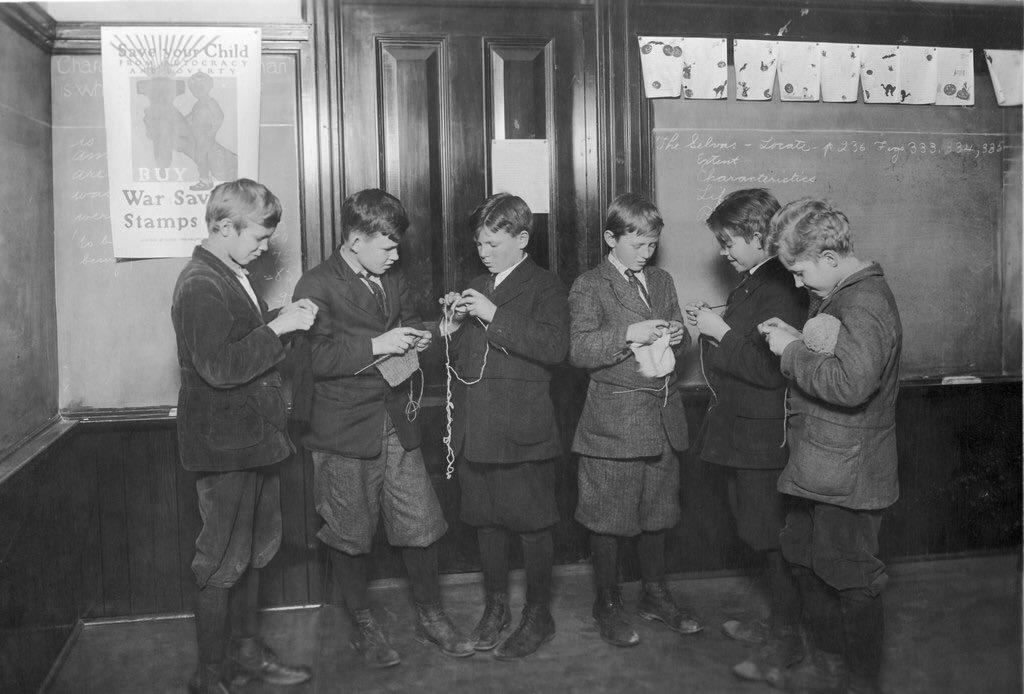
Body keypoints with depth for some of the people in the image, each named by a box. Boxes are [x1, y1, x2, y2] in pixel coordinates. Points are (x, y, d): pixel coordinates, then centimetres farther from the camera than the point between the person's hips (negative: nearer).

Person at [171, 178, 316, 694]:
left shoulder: (232, 277, 12)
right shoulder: (200, 284, -19)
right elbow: (220, 367, -26)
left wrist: (281, 318, 5)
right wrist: (278, 327, -22)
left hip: (253, 438, 10)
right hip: (224, 445, -10)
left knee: (255, 550, 18)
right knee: (224, 562, 2)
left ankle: (246, 651, 33)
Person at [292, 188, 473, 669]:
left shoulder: (392, 281, 12)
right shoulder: (316, 286, -10)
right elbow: (315, 358, -19)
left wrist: (416, 341, 5)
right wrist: (377, 345, -22)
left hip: (398, 425, 6)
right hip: (346, 432, -5)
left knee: (421, 526, 8)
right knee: (351, 536, 9)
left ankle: (430, 617, 27)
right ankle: (364, 627, 27)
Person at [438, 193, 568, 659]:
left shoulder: (545, 288, -5)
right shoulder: (476, 288, 15)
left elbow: (555, 347, -22)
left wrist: (494, 316, -23)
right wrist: (453, 327, -2)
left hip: (523, 433, -6)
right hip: (475, 431, 6)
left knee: (532, 524, 5)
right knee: (487, 522, 15)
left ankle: (538, 616, 21)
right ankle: (495, 606, 32)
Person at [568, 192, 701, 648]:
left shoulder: (662, 281, 14)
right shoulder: (589, 287, -5)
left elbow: (679, 343, 20)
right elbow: (579, 350, -16)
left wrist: (678, 336, -2)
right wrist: (629, 334, -25)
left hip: (663, 417, 6)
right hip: (614, 418, -5)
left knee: (657, 511, 16)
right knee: (608, 517, 4)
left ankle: (654, 594, 33)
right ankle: (608, 605, 21)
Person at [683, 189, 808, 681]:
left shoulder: (779, 290, -20)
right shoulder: (753, 281, 11)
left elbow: (769, 370, -27)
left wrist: (721, 331, -19)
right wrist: (712, 324, 1)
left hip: (765, 437, -10)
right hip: (744, 434, 10)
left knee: (772, 538, 3)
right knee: (760, 534, 19)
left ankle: (786, 641, 19)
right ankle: (778, 623, 35)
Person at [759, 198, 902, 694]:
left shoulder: (866, 304, -22)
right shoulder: (841, 295, 10)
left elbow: (851, 382, -35)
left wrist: (792, 351, -22)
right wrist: (795, 339, 3)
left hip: (848, 475, -10)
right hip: (819, 468, 10)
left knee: (851, 581, 6)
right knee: (806, 562, 21)